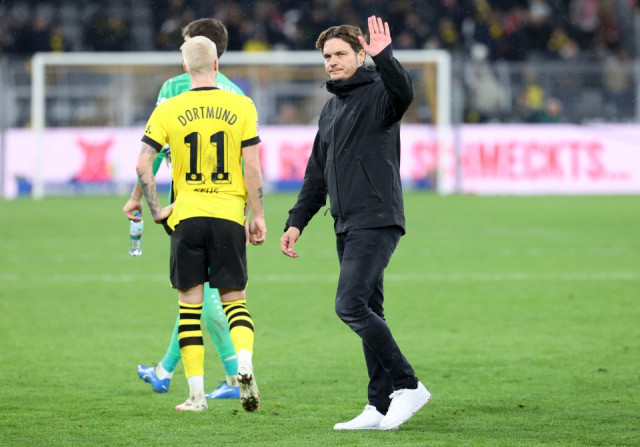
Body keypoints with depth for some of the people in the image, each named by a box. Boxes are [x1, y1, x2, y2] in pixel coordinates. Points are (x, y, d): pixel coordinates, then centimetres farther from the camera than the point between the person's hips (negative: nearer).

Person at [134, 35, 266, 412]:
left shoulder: (168, 110, 1)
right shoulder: (241, 107, 0)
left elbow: (143, 164, -5)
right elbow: (252, 166, -3)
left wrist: (156, 209, 5)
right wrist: (258, 216, 4)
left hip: (187, 215, 0)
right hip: (229, 215, 0)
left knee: (190, 304, 7)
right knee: (234, 299, 10)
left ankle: (197, 394, 4)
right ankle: (245, 364, -17)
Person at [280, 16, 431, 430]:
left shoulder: (377, 94, -5)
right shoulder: (331, 108, 20)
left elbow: (403, 93, -31)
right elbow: (317, 174, 24)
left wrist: (385, 56, -45)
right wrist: (296, 222, 19)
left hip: (376, 221, -9)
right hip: (347, 226, 9)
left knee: (351, 306, -17)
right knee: (367, 311, 7)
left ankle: (407, 385, -9)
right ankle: (381, 407, 9)